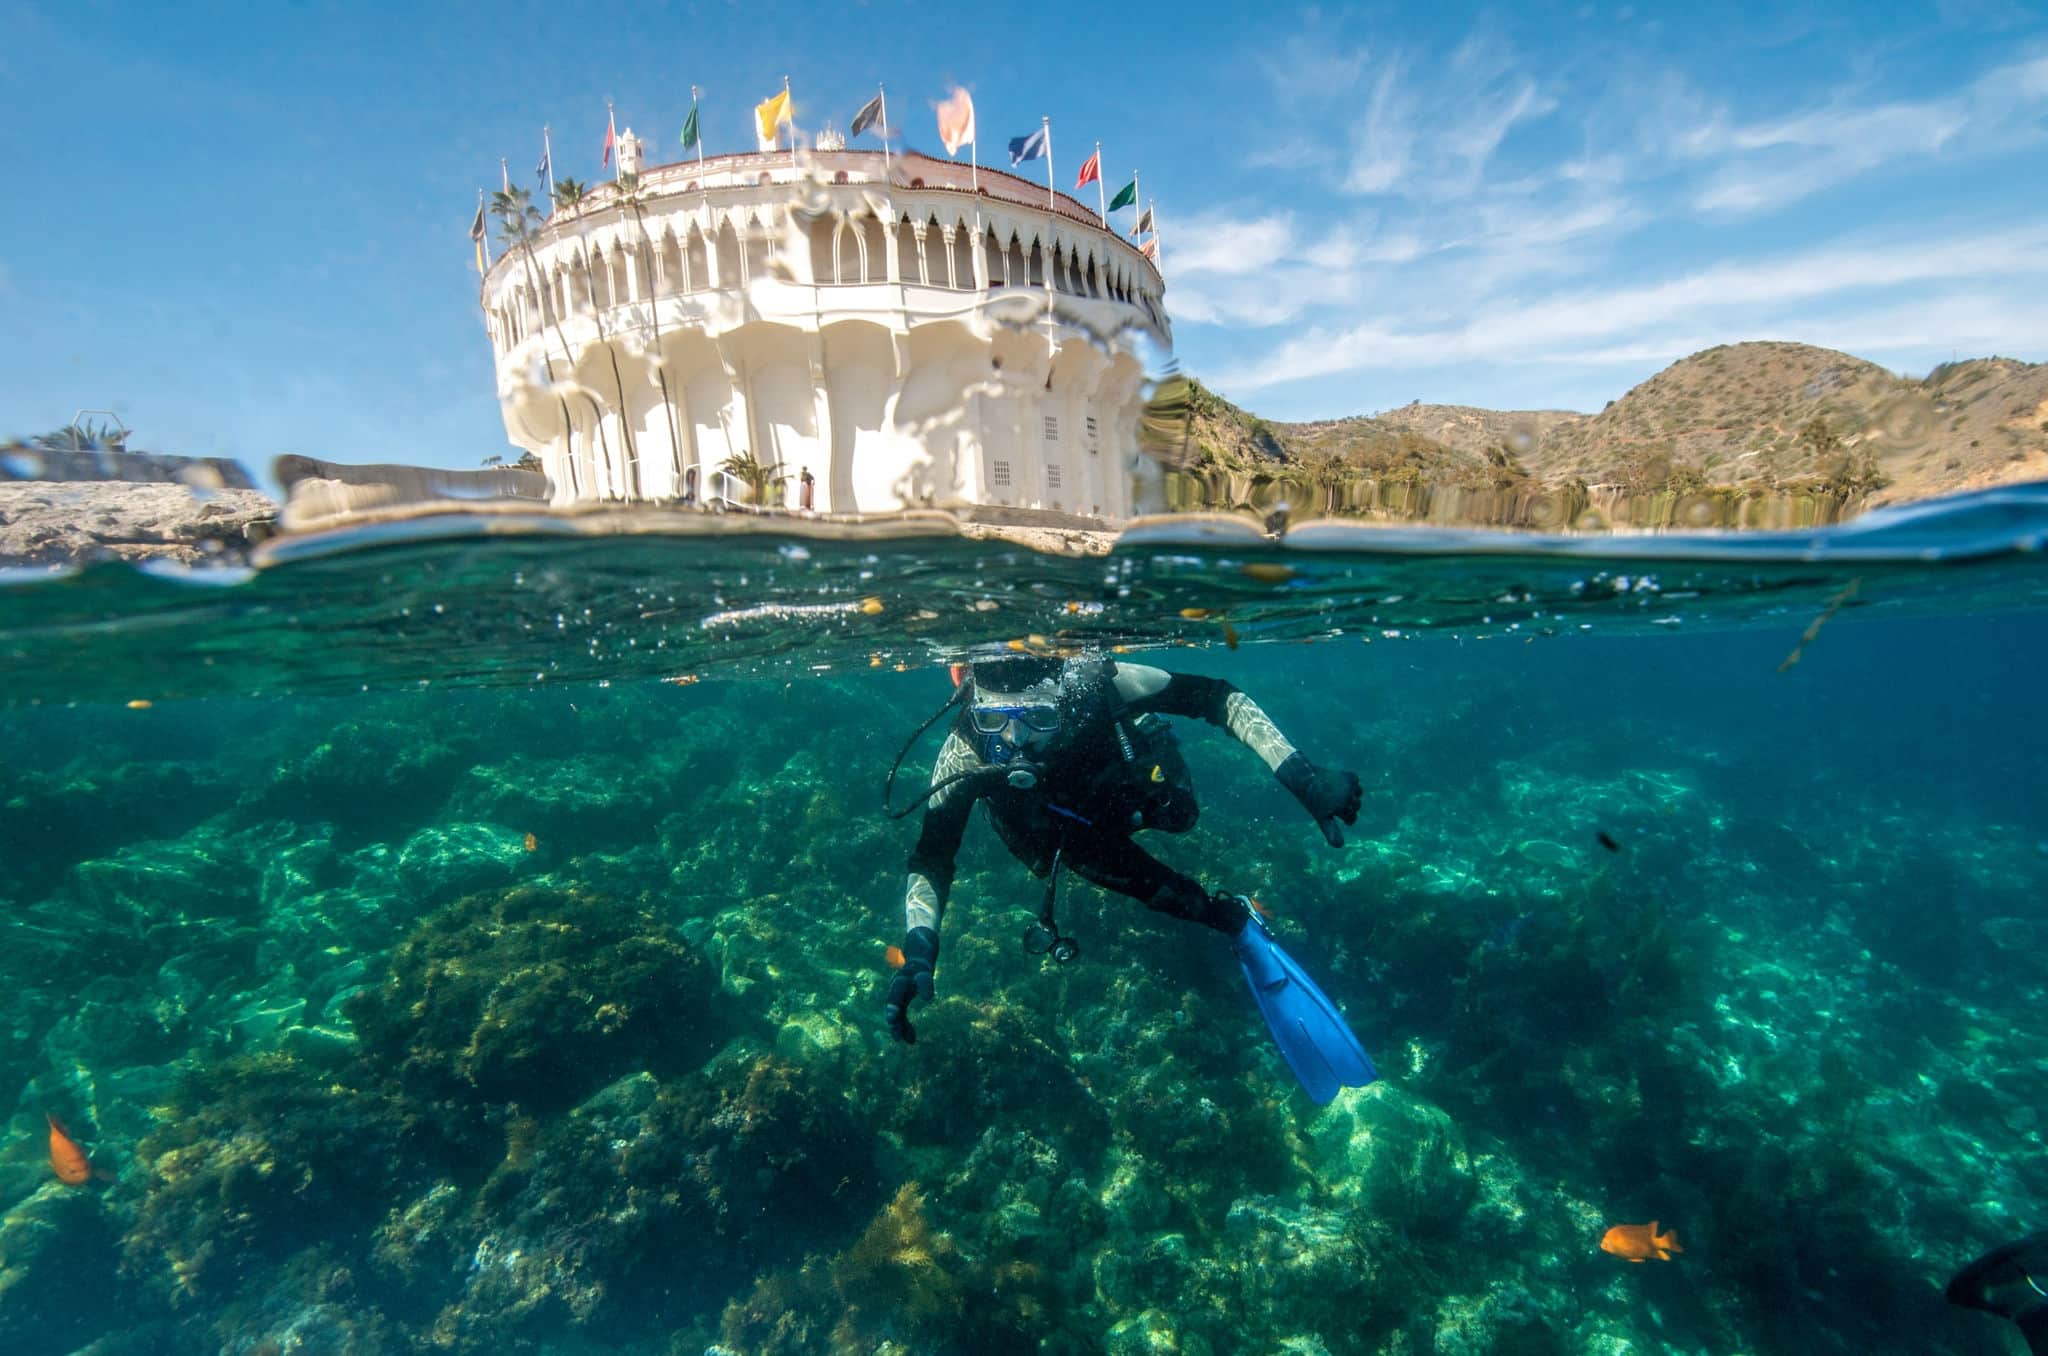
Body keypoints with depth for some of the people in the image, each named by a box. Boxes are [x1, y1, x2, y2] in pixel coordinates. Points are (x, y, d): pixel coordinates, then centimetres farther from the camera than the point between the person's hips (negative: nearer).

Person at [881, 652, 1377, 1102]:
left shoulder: (1091, 679, -42)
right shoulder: (966, 749, -38)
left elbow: (1213, 695, -35)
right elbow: (931, 859, -31)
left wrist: (1302, 776, -44)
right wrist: (919, 949, -46)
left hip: (1139, 787, 1)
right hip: (1069, 824, 0)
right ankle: (1239, 924, 14)